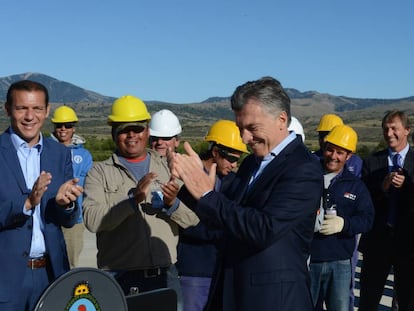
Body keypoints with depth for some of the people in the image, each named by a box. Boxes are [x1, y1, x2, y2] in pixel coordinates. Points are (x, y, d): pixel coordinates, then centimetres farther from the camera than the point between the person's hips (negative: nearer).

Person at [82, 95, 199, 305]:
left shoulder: (169, 169, 10)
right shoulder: (100, 172, 3)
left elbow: (193, 218, 5)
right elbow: (92, 220, -12)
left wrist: (173, 204, -15)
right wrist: (133, 199, -22)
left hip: (165, 274, 3)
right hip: (120, 278, -2)